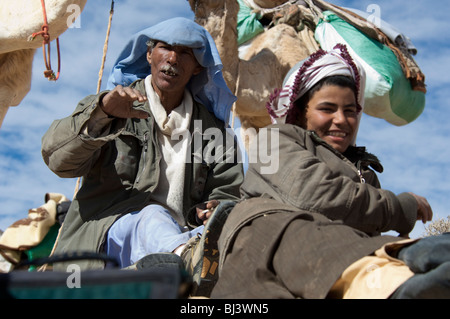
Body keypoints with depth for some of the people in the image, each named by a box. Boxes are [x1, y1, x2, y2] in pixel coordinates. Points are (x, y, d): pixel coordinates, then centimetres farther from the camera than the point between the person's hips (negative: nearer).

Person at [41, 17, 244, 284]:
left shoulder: (212, 129, 22)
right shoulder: (109, 105, 14)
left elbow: (227, 191, 21)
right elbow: (59, 158, -2)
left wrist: (217, 208, -5)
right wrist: (101, 113, -21)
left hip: (180, 233, 3)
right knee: (151, 215, -38)